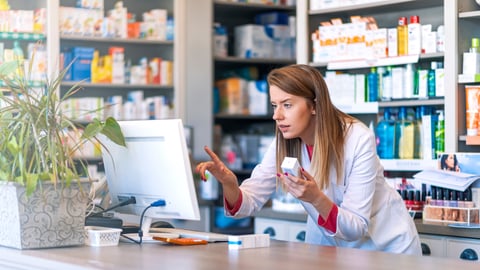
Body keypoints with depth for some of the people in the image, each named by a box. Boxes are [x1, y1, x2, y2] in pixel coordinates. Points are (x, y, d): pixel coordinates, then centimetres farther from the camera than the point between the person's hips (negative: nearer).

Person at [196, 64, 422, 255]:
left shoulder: (358, 140, -24)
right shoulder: (284, 145, -9)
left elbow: (356, 228, -25)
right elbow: (249, 202, -14)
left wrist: (316, 198, -41)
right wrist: (229, 184, -34)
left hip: (385, 244, -3)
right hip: (328, 245, 3)